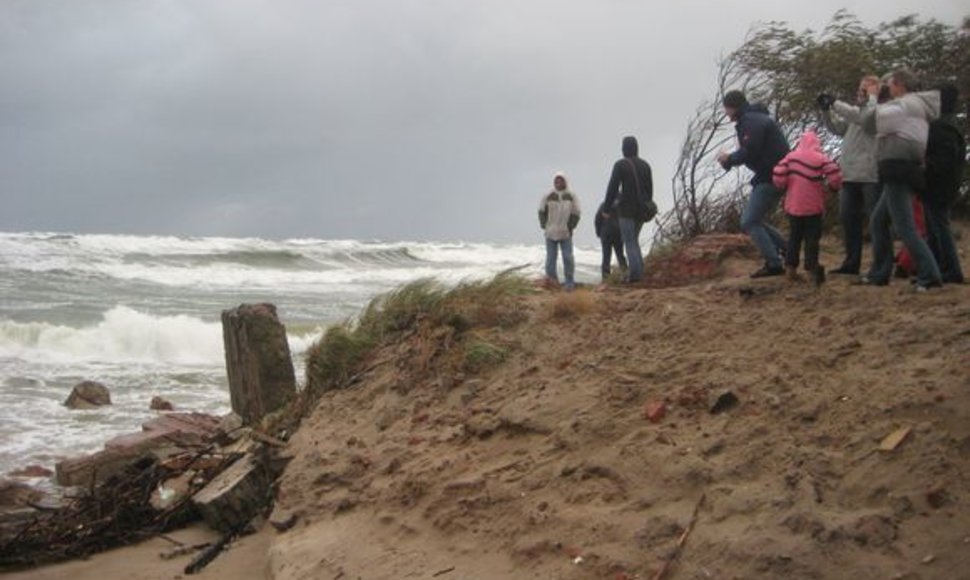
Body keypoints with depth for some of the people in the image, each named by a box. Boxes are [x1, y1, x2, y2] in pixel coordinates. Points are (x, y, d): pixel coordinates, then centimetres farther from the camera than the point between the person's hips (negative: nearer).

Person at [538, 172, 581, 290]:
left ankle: (570, 282, 5)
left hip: (566, 234, 0)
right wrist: (545, 226, -4)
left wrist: (570, 227, -5)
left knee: (568, 258, -2)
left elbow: (576, 214, 5)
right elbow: (542, 212, 4)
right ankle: (551, 280, 13)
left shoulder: (571, 197, 3)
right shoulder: (548, 197, 1)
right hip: (551, 234, 0)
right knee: (550, 258, 4)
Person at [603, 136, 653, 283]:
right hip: (641, 210, 6)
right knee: (634, 240, 18)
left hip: (626, 209, -6)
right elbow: (649, 189, 12)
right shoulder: (645, 165, 8)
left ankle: (635, 273, -7)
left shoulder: (620, 165, -10)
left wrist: (607, 209, -5)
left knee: (630, 243, -1)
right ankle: (638, 270, 11)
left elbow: (612, 188, -12)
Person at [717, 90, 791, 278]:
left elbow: (749, 152, -21)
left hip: (770, 178, -11)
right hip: (773, 176, 11)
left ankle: (773, 264, -10)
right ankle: (787, 249, 15)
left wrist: (730, 158, -4)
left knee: (750, 222, -8)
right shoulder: (755, 118, 20)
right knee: (754, 220, 16)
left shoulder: (751, 121, -14)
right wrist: (730, 160, 7)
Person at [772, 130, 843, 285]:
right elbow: (835, 175, -19)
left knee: (795, 236, 15)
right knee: (812, 237, 2)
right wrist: (833, 187, 1)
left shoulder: (790, 157, 0)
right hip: (813, 207, -3)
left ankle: (791, 267, 13)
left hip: (793, 206, 3)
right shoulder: (821, 159, -8)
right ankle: (812, 267, -9)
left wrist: (784, 188, 12)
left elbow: (778, 176, -7)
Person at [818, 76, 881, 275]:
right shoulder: (857, 111, 19)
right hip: (850, 175, 8)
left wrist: (835, 104, -14)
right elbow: (836, 128, 20)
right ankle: (852, 262, 18)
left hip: (871, 176, -8)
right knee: (848, 218, 11)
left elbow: (860, 116, -21)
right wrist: (826, 110, 5)